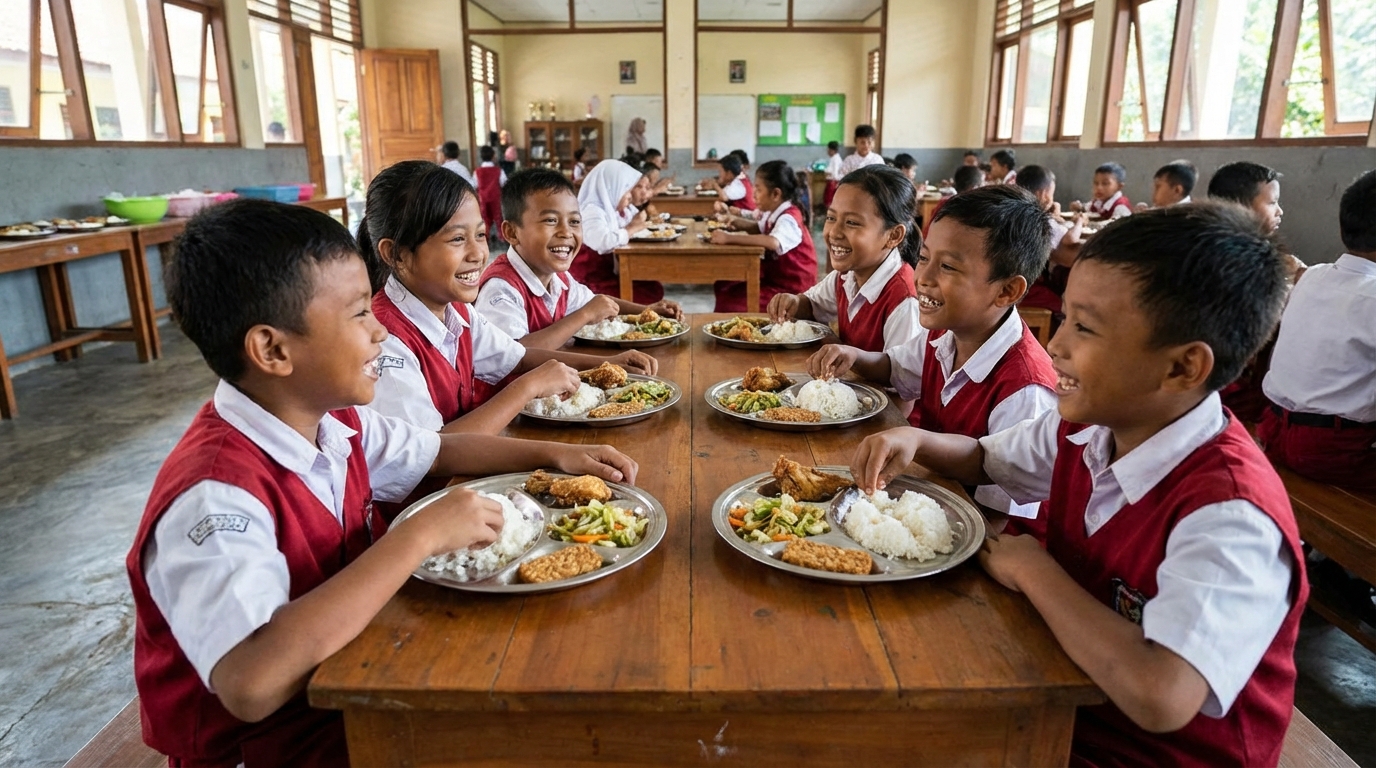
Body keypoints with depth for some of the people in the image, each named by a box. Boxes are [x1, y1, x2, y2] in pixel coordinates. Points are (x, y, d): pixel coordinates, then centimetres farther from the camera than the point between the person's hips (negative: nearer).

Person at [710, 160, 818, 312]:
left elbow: (773, 242, -44)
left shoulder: (788, 219, -23)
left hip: (791, 288, -9)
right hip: (774, 276, 9)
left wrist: (730, 238, -41)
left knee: (729, 306, -18)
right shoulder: (775, 212, 4)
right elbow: (760, 229, 25)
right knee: (723, 286, 8)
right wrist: (739, 223, 3)